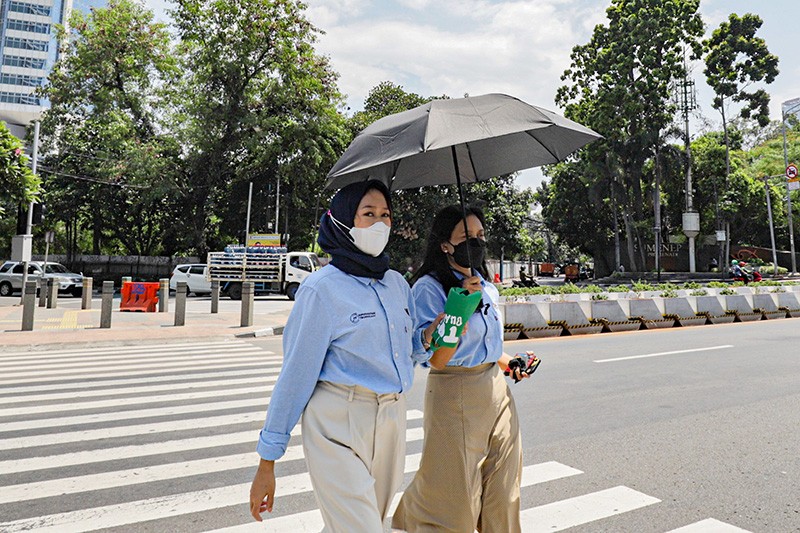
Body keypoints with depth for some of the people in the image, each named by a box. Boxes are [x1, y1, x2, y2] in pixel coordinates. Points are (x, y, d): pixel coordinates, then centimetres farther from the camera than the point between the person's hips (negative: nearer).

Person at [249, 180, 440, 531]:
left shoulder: (398, 284, 8)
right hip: (338, 423, -6)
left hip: (392, 419, 6)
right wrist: (267, 463, -6)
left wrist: (426, 340, -3)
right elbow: (295, 374, -9)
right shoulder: (322, 288, -10)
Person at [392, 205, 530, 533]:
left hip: (496, 390, 7)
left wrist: (511, 364, 6)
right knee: (453, 497, 7)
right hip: (455, 396, -7)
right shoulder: (429, 288, -14)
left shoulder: (485, 286, 8)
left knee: (501, 491, 15)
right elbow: (438, 359, -21)